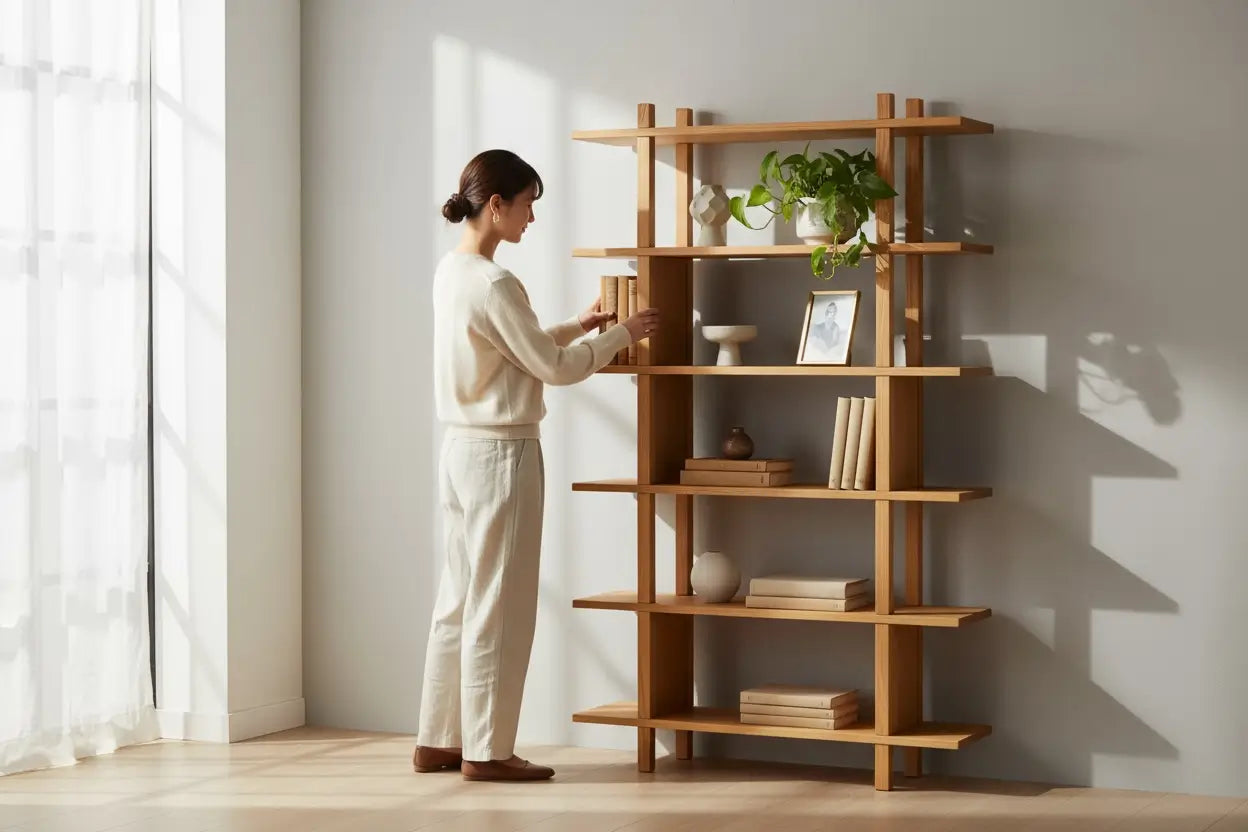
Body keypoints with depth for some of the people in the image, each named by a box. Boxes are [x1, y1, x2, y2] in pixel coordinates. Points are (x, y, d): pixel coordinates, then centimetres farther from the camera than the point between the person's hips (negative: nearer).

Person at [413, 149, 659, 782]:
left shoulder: (450, 272, 10)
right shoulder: (494, 284, -19)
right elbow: (554, 367, -14)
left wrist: (577, 325, 18)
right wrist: (622, 334, -1)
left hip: (461, 451, 9)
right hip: (501, 453, -9)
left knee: (459, 601, 14)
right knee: (499, 607, 0)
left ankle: (438, 741, 20)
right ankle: (486, 751, 7)